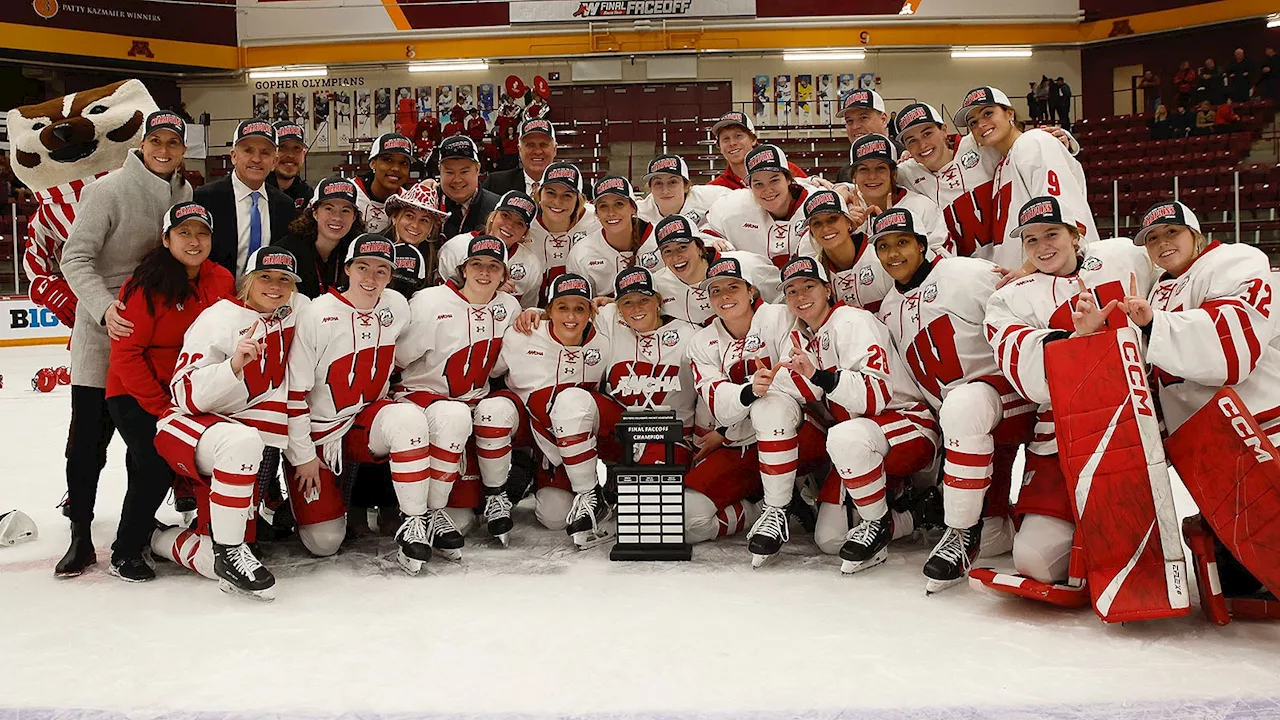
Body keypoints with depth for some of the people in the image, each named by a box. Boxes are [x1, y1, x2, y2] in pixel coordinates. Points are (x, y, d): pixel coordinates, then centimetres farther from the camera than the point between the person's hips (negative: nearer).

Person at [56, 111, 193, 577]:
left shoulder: (189, 196, 5)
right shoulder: (109, 190, -11)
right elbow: (76, 258, -13)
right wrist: (104, 307, -27)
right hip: (104, 332, -4)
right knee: (89, 437, 0)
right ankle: (80, 535, 12)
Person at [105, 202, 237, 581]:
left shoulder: (223, 281, -2)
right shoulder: (147, 285, -17)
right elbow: (125, 354, -16)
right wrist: (161, 407, -17)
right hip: (134, 395, -5)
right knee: (157, 464, -17)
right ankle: (125, 553, 3)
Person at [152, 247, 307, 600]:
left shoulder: (301, 312, 1)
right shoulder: (218, 319, -13)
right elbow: (188, 396, -19)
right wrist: (234, 365, -33)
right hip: (190, 427, -5)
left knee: (219, 564, -5)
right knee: (241, 441, -41)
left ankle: (159, 539, 26)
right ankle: (228, 550, -26)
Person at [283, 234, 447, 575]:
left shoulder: (397, 307, -4)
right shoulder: (318, 315, -18)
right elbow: (293, 391, -14)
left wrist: (388, 413, 9)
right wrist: (303, 456, -10)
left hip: (366, 419, 3)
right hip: (317, 433, -3)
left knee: (408, 418, -33)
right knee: (325, 542, -7)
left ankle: (418, 520, -19)